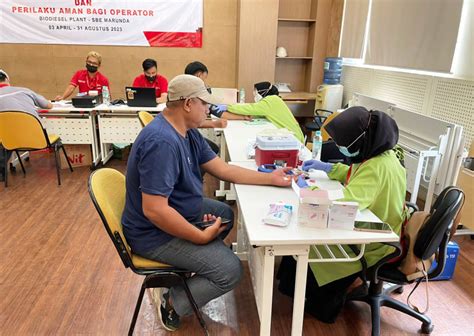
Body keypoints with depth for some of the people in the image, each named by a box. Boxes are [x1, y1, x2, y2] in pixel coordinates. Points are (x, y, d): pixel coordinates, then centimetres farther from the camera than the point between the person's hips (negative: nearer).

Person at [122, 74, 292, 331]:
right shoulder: (162, 142, -30)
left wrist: (271, 178, 2)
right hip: (155, 233, -10)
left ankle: (181, 270, 24)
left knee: (226, 213, 26)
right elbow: (154, 210, -33)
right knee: (230, 270, -13)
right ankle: (173, 304, 10)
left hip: (178, 211, 10)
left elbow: (223, 169, 6)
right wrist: (201, 236, -24)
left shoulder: (188, 132, 2)